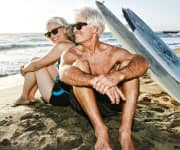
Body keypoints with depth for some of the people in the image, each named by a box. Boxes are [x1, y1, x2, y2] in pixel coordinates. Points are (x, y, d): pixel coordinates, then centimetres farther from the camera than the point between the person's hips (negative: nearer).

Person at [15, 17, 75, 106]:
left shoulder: (62, 46, -17)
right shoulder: (72, 45, 8)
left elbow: (36, 65, -10)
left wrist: (24, 70, 9)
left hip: (61, 96, -9)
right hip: (69, 92, 9)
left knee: (35, 66, 1)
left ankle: (24, 98, 17)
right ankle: (30, 96, 22)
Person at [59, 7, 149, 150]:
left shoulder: (112, 52, -10)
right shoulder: (71, 54, -9)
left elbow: (143, 63, -30)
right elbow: (64, 72, -34)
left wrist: (118, 75, -51)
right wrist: (96, 81, -53)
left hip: (112, 101, 1)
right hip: (84, 103, 0)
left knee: (128, 66, -20)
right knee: (79, 65, -25)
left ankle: (125, 131, -29)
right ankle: (100, 130, -30)